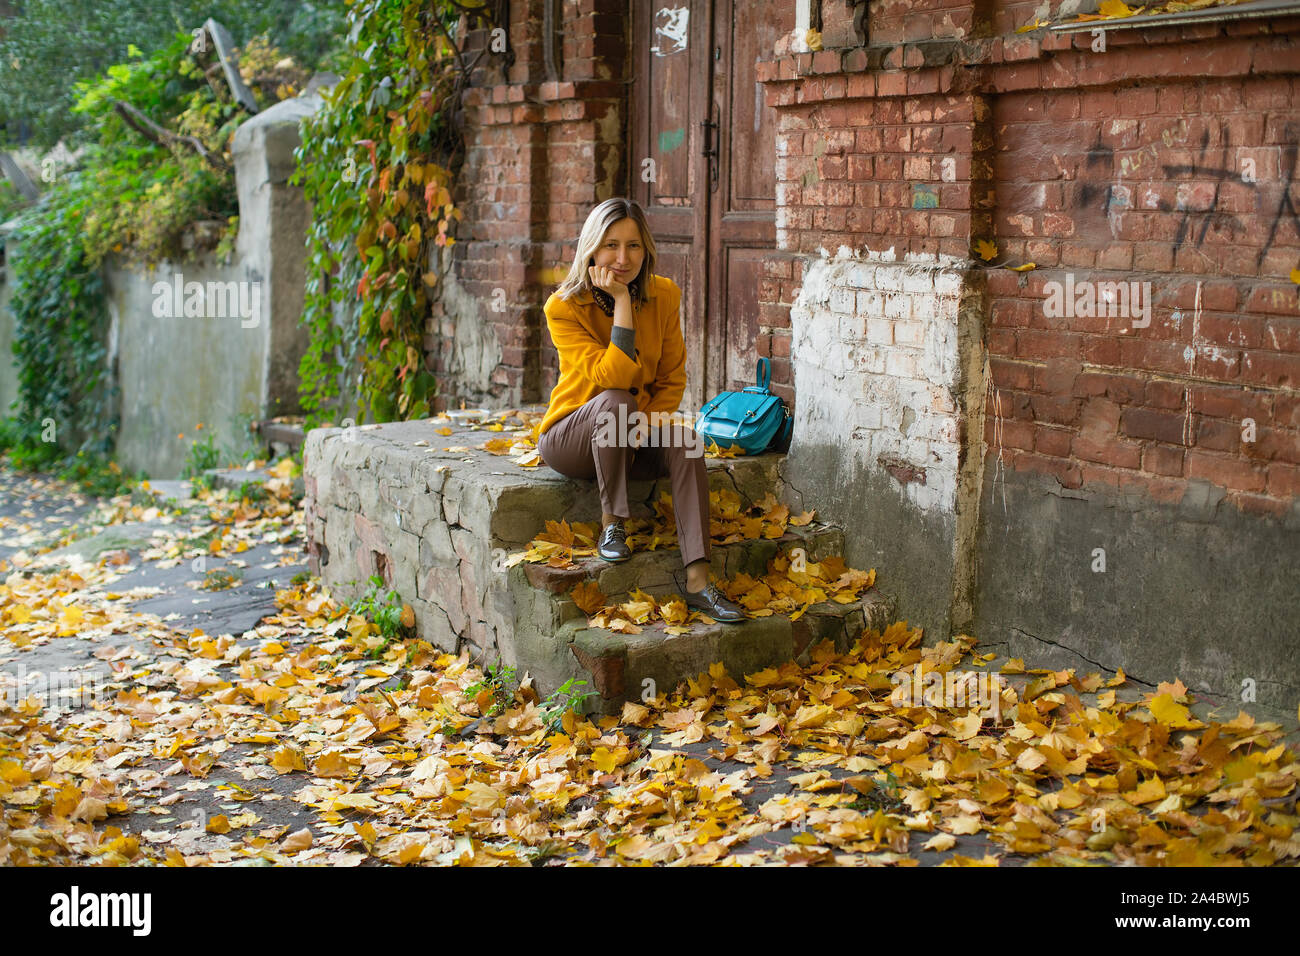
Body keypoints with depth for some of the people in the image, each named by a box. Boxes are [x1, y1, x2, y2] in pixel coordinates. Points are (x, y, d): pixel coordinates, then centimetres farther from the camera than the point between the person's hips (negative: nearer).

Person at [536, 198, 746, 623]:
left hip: (634, 434, 4)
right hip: (570, 436, -4)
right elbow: (614, 376, -28)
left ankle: (697, 580, -34)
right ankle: (611, 524, -20)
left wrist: (644, 426, -18)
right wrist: (621, 302, -30)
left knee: (685, 442, -28)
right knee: (616, 401, -36)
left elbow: (673, 379, 1)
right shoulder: (564, 307, -17)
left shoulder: (663, 296, -5)